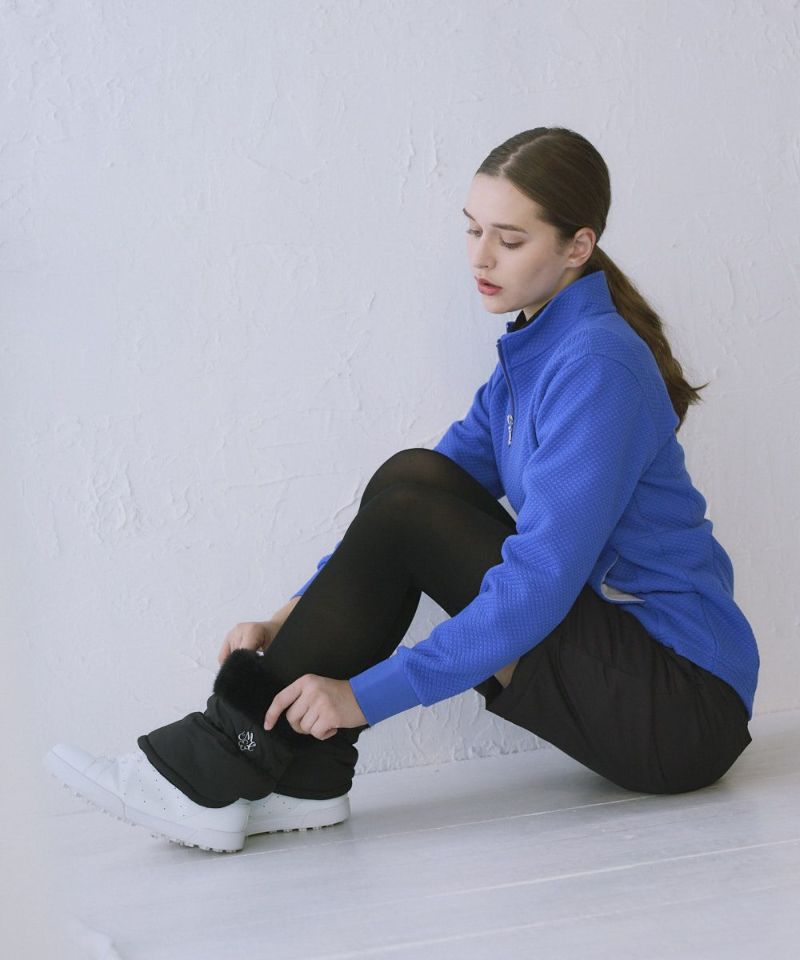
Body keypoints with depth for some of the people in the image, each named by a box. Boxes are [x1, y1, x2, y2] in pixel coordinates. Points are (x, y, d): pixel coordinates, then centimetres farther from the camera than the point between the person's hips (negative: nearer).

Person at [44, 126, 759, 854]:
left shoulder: (596, 366, -18)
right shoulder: (533, 357, 11)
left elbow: (539, 584, -25)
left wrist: (366, 694, -25)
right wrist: (294, 624, -2)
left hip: (685, 705, -8)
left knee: (408, 504, -17)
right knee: (416, 480, -3)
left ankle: (227, 769, -13)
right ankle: (301, 770, -8)